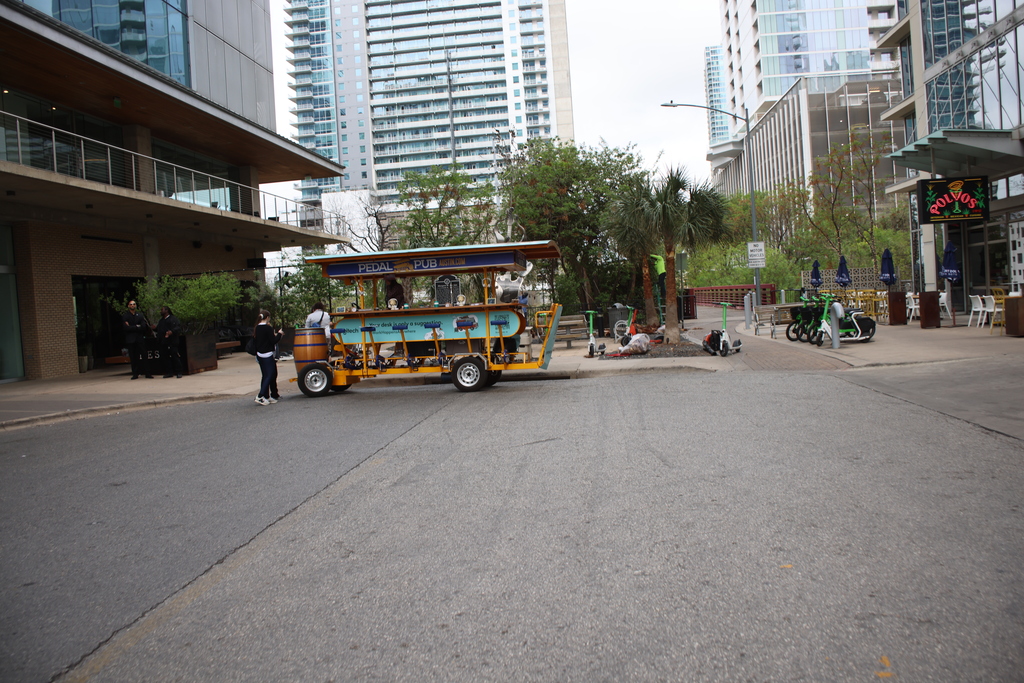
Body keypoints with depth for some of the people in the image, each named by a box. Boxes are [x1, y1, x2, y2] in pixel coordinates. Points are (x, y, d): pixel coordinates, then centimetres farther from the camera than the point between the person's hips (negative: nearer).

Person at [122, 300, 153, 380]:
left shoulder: (140, 315, 10)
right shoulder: (125, 316, 6)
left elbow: (143, 327, -3)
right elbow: (126, 328, -7)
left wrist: (132, 327, -8)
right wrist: (137, 327, -7)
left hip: (140, 339, 0)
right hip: (130, 340, 0)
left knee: (143, 357, -4)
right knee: (133, 358, 0)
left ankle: (147, 373, -4)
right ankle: (135, 374, 5)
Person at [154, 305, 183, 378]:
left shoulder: (173, 318, -2)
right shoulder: (161, 320, 22)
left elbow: (178, 327, -13)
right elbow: (159, 330, 26)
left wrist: (172, 331, -29)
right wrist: (155, 327, 6)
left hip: (172, 342, -8)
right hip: (163, 342, 8)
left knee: (175, 356, -7)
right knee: (166, 357, 7)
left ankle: (178, 372, -4)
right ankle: (169, 372, 12)